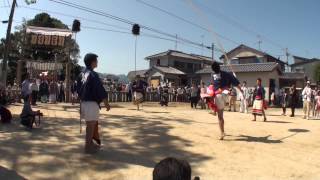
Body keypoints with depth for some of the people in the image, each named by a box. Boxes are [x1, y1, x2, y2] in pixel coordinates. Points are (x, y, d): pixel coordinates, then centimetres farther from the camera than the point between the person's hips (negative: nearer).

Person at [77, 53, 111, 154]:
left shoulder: (81, 75, 9)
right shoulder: (93, 74, -17)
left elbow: (78, 89, 17)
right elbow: (100, 90, -18)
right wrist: (106, 103, -11)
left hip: (84, 103, 9)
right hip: (92, 103, -9)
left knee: (93, 124, 20)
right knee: (91, 125, 2)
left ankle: (91, 144, 31)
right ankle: (88, 147, 12)